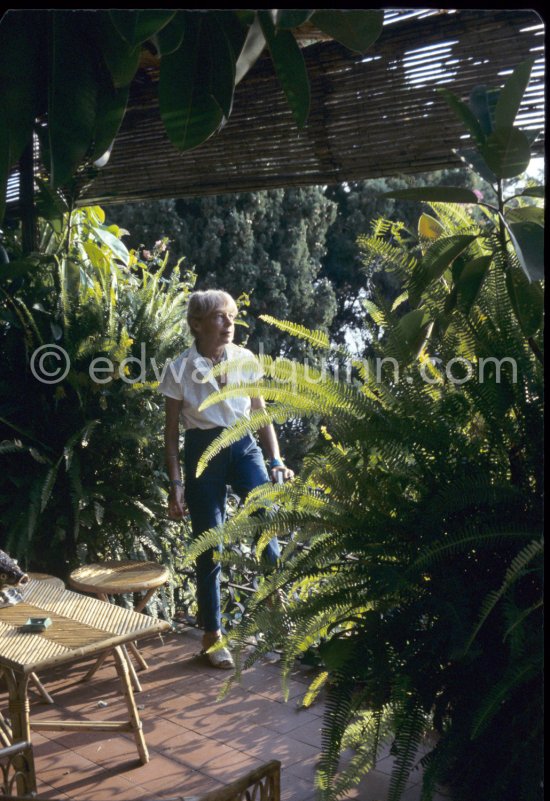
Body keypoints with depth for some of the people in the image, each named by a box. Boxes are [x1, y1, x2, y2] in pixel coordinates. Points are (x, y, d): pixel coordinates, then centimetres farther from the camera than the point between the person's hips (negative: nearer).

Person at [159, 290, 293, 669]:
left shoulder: (246, 360, 1)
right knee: (210, 547, 2)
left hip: (243, 445, 2)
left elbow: (262, 415, 8)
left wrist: (277, 460, -2)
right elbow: (172, 430, -1)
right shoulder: (180, 368, -5)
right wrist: (176, 484, -4)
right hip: (203, 451, -2)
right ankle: (213, 635, 18)